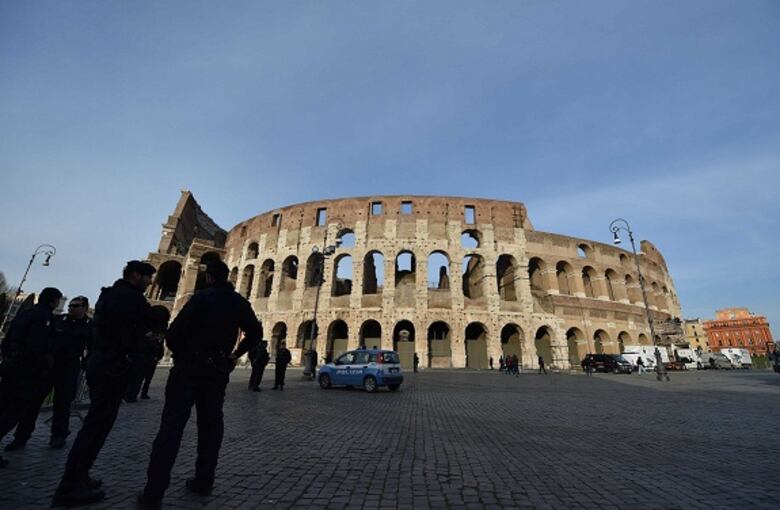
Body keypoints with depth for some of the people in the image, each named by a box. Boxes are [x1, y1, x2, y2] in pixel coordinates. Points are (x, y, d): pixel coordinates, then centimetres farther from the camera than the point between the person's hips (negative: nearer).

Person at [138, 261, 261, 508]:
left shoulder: (202, 297, -10)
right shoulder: (240, 302, 5)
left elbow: (175, 331, -15)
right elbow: (255, 332, 7)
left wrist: (179, 353, 3)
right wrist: (235, 354, 12)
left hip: (190, 367, -4)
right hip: (218, 370, 4)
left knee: (172, 426, 1)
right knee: (211, 425, 14)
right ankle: (204, 481, 20)